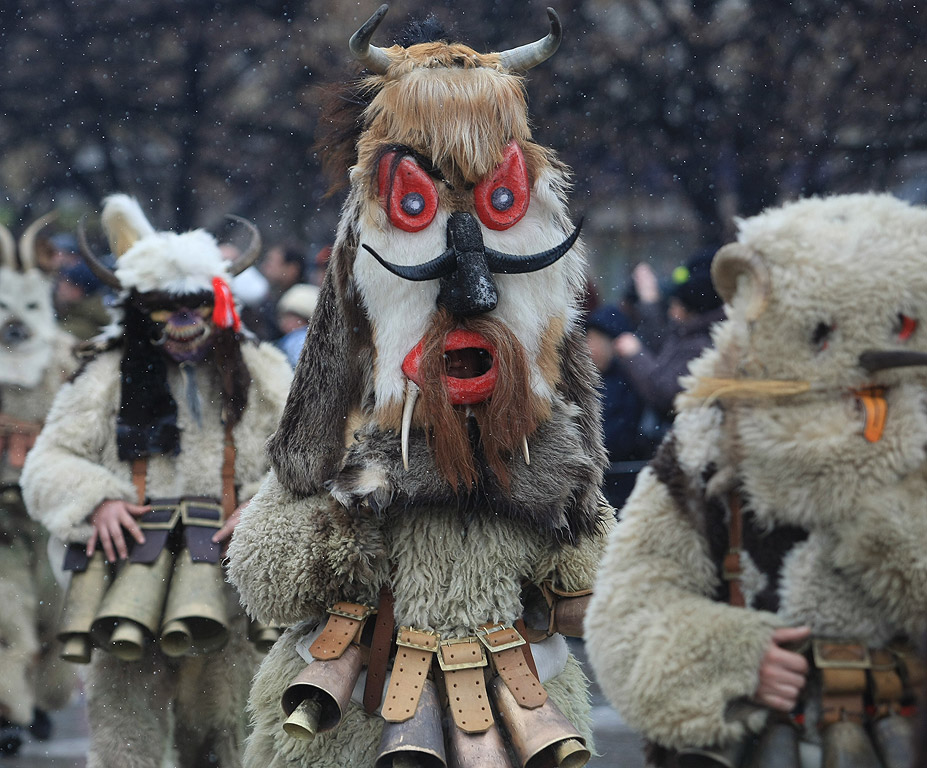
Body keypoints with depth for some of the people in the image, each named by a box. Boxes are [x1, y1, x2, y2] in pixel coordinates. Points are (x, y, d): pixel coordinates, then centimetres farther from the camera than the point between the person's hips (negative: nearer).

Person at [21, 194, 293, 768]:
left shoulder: (259, 376, 12)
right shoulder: (110, 377, 8)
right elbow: (49, 463, 8)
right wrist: (95, 501, -11)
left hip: (227, 584, 2)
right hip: (132, 583, -1)